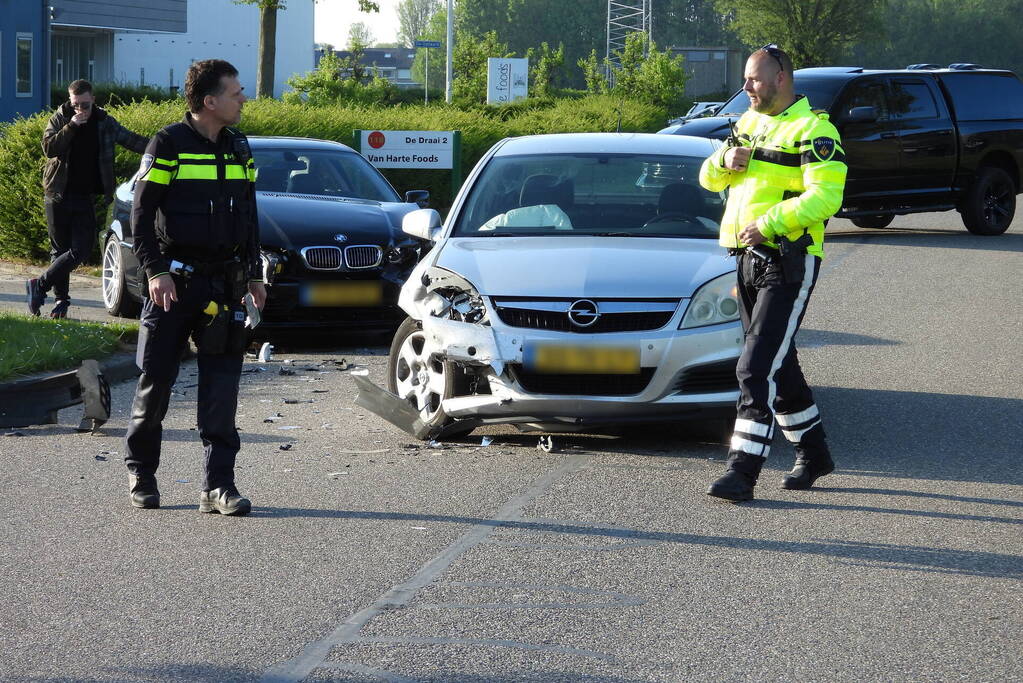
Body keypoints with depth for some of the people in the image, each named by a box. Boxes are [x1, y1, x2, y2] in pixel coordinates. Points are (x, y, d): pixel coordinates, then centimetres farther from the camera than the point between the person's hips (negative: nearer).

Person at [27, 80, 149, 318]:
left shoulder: (104, 122, 5)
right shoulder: (60, 119, 0)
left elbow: (133, 141, 10)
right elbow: (49, 148, -14)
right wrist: (72, 126, -21)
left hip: (85, 199, 1)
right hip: (58, 196, -1)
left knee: (81, 250, -9)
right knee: (60, 249, 4)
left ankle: (39, 286, 2)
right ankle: (61, 299, 14)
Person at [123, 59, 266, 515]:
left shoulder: (238, 147, 12)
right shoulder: (169, 145, -7)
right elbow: (141, 212, -7)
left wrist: (253, 273, 16)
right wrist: (155, 270, -15)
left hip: (225, 282, 5)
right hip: (175, 281, -5)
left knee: (221, 384, -1)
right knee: (157, 380, 2)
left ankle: (218, 485, -1)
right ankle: (141, 472, 19)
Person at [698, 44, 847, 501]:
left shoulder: (813, 130, -11)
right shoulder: (750, 123, 16)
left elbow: (825, 197, -23)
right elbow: (709, 178, 19)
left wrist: (768, 224, -28)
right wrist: (725, 161, -4)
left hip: (788, 264, -9)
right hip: (749, 258, 9)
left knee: (758, 368, -14)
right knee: (778, 365, 16)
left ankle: (743, 471, -16)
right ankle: (813, 454, 30)